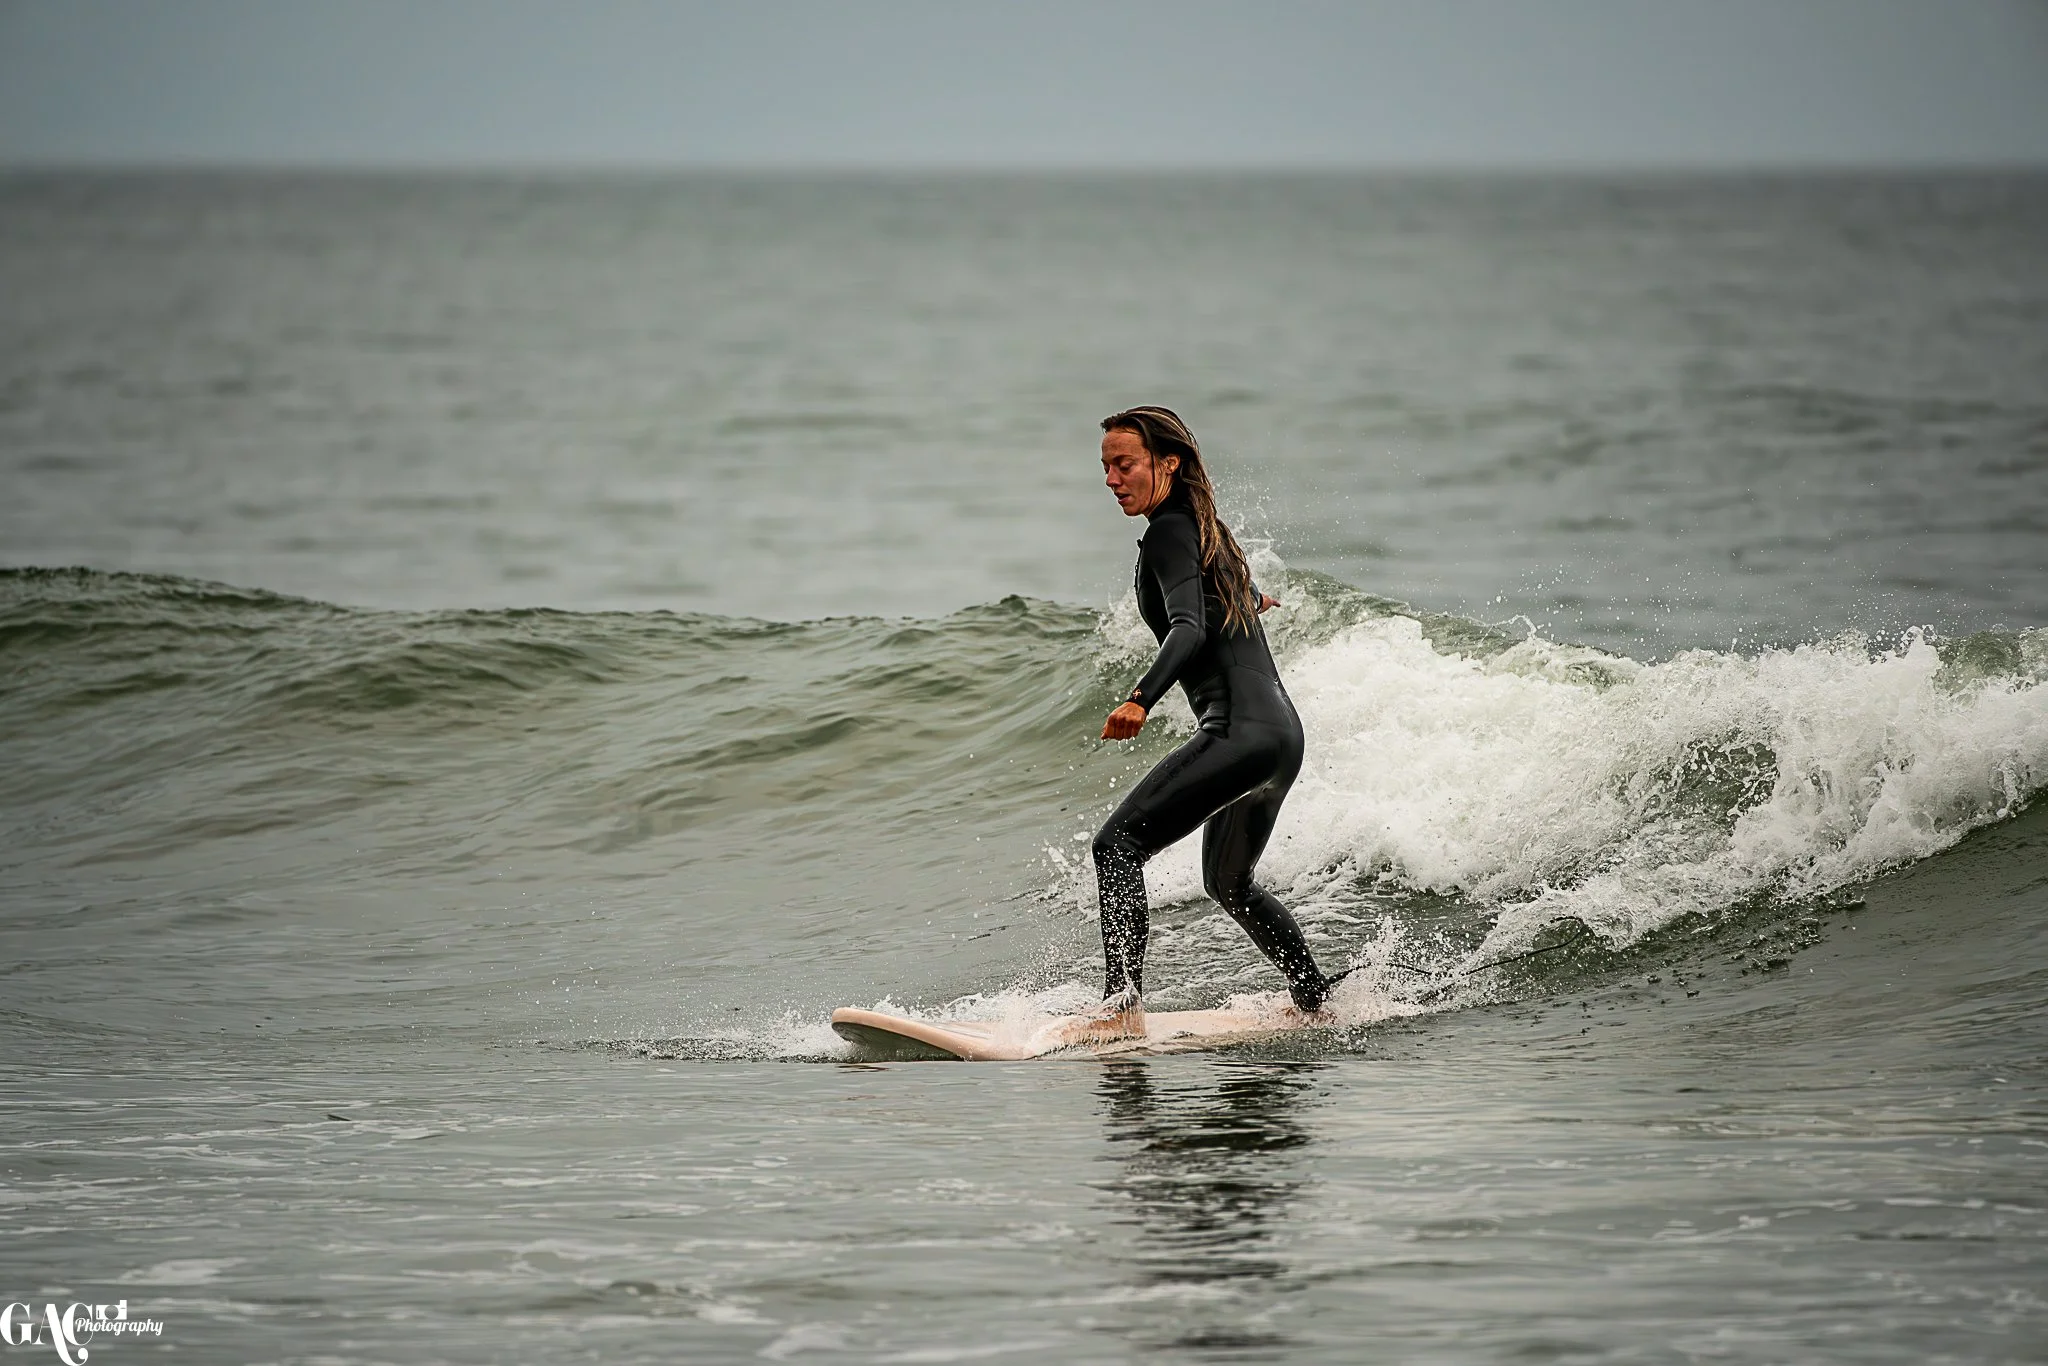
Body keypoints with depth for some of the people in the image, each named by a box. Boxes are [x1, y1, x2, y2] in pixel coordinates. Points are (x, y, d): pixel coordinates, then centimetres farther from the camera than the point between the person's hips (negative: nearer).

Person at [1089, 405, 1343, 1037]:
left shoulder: (1167, 533, -7)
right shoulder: (1210, 533, 20)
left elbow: (1190, 630, -24)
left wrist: (1141, 699, -40)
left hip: (1239, 730, -10)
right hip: (1282, 731, 10)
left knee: (1117, 844, -18)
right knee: (1229, 884, 29)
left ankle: (1122, 1005, -30)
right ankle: (1316, 1000, 38)